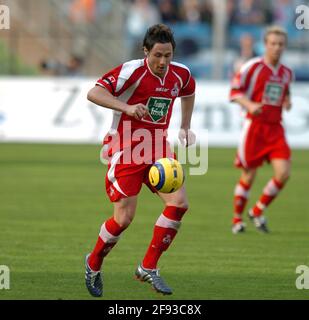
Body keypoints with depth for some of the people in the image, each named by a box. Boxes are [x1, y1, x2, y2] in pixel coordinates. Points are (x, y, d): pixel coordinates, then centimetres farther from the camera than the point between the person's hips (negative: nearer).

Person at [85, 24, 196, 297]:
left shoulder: (181, 74, 1)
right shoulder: (132, 71, -18)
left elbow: (188, 93, 26)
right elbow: (94, 93, -25)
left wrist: (185, 127, 19)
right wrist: (127, 107, -36)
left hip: (158, 147, 6)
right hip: (126, 149, -6)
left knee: (179, 203, -10)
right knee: (124, 217, -8)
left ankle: (148, 268, 3)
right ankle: (94, 264, 20)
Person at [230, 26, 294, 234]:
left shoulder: (287, 73, 10)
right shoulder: (253, 67, -7)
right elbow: (235, 91, -4)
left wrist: (287, 101, 6)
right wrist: (249, 105, -21)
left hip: (276, 129, 4)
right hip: (255, 126, -4)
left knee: (283, 173, -10)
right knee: (249, 175, 1)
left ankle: (258, 211, 11)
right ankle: (237, 218, 21)